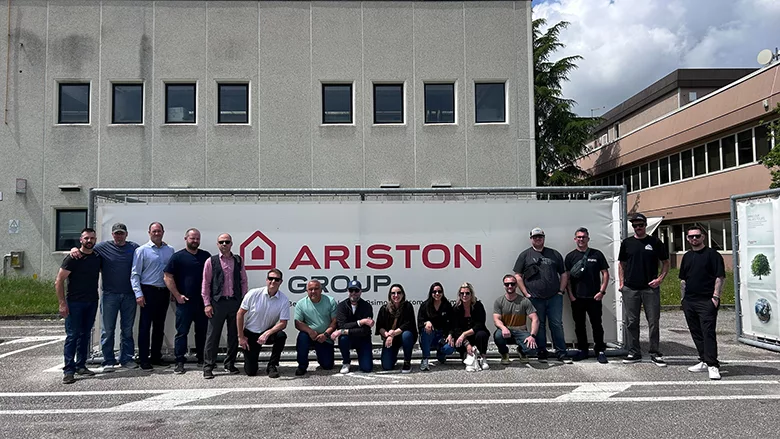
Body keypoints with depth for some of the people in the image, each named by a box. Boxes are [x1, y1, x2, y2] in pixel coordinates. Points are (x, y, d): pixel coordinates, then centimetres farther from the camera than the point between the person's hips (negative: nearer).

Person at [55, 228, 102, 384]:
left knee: (85, 335, 10)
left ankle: (81, 366, 19)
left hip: (92, 302, 5)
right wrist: (62, 303, -14)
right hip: (74, 302, -5)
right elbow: (59, 281, -8)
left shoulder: (98, 257, 7)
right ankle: (69, 371, -2)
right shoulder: (72, 258, -7)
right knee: (72, 335, -5)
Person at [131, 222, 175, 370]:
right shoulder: (142, 250, -2)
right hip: (149, 291, -4)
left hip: (164, 292, 4)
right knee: (145, 326, -1)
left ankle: (156, 357, 21)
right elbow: (135, 274, -4)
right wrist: (138, 294, -12)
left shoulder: (170, 250, 10)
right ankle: (144, 359, 5)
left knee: (160, 326, 11)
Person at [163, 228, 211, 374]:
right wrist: (177, 295, -8)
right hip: (184, 302, -3)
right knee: (182, 332, 0)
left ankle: (202, 359, 20)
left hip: (203, 301, 3)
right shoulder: (178, 257, 0)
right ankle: (180, 362, 6)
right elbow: (168, 277, -2)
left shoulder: (206, 256, 10)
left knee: (203, 331, 10)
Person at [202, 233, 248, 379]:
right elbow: (205, 284, 2)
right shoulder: (211, 261, 3)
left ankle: (230, 364, 21)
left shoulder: (238, 260, 10)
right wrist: (207, 304, -4)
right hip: (217, 302, -2)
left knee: (234, 335, 9)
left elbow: (243, 281, 12)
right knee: (212, 335, -1)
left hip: (235, 302, 3)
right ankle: (208, 367, 7)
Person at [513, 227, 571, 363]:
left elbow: (563, 274, 16)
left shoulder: (554, 254, 13)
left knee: (557, 325, 1)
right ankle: (541, 354, 14)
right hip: (535, 298, -1)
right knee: (539, 325, 4)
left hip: (554, 297, 2)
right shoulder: (525, 255, 6)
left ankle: (561, 353, 9)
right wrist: (526, 294, -4)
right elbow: (518, 276, 3)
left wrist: (561, 291, 5)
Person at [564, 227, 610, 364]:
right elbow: (567, 276, 5)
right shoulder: (570, 256, 5)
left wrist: (602, 291, -5)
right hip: (577, 298, 1)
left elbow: (605, 273, 4)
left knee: (597, 324, 2)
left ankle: (600, 351, 11)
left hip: (594, 297, -1)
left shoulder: (597, 254, 4)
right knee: (579, 325, 9)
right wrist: (570, 295, -2)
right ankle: (582, 350, 21)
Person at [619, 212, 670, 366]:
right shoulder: (627, 243, 9)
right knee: (631, 322, 5)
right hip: (630, 289, 2)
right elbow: (621, 264, 14)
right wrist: (621, 283, 3)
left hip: (651, 288, -1)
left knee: (653, 322, 1)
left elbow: (665, 263, 8)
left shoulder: (655, 242, 4)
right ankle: (634, 352, 15)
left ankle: (655, 353, 10)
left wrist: (660, 278, -6)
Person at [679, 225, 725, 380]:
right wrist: (683, 298, 15)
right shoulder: (687, 256, 16)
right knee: (696, 333, 11)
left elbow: (720, 277, -6)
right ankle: (704, 361, 20)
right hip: (689, 302, 7)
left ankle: (713, 365, -11)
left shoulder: (712, 254, -2)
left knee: (708, 332, -11)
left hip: (707, 301, -7)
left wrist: (716, 296, -13)